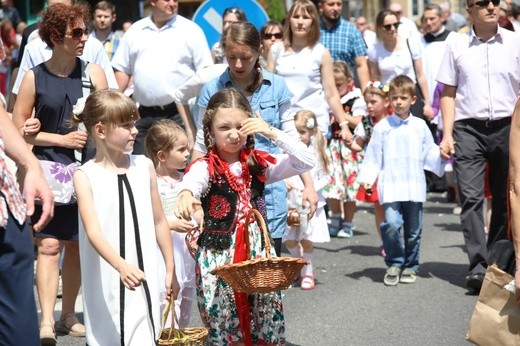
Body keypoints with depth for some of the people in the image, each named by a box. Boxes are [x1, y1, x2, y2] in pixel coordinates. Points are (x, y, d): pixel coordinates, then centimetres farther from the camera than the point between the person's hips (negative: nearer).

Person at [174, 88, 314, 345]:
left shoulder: (258, 163, 6)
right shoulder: (205, 167, -7)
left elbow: (306, 162, -1)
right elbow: (192, 181, -31)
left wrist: (271, 133, -10)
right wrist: (186, 194, -55)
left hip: (259, 255, 4)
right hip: (218, 260, -4)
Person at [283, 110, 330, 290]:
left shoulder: (316, 153, -2)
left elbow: (325, 178, 2)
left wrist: (312, 188, -15)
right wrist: (285, 182, -12)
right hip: (290, 203, 2)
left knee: (307, 240, 0)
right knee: (289, 240, 1)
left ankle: (308, 273, 15)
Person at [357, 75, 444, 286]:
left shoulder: (420, 126, 9)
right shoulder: (382, 127, 4)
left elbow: (429, 153, 13)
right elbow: (373, 157, 4)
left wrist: (442, 154, -6)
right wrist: (366, 179, -6)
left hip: (414, 187, 2)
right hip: (391, 187, -2)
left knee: (413, 229, 7)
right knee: (392, 223, -19)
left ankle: (410, 266, 24)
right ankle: (394, 264, -1)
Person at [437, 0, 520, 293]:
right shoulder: (457, 46, 5)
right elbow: (449, 93, 8)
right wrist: (447, 134, 1)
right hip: (468, 128, -1)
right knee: (471, 197, -10)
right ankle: (478, 266, -12)